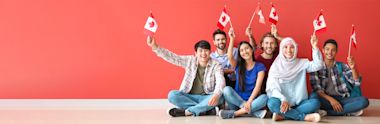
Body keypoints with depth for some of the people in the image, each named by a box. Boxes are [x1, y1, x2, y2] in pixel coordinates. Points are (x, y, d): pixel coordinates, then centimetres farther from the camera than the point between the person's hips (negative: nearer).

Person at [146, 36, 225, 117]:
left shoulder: (216, 65, -6)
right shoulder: (190, 61, 2)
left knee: (219, 98, -34)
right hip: (190, 97, 2)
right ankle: (205, 109, -25)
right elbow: (172, 57, -5)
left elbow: (220, 82, -21)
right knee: (172, 95, -25)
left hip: (206, 98, -2)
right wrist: (155, 47, -18)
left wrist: (216, 95, -44)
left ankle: (187, 111, -27)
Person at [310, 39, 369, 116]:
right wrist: (331, 99, -20)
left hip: (341, 99, 2)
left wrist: (353, 68, -21)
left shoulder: (342, 66, 9)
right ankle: (348, 111, -22)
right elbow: (317, 89, -6)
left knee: (364, 101, -23)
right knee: (314, 97, -36)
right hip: (326, 99, -2)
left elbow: (357, 83, -2)